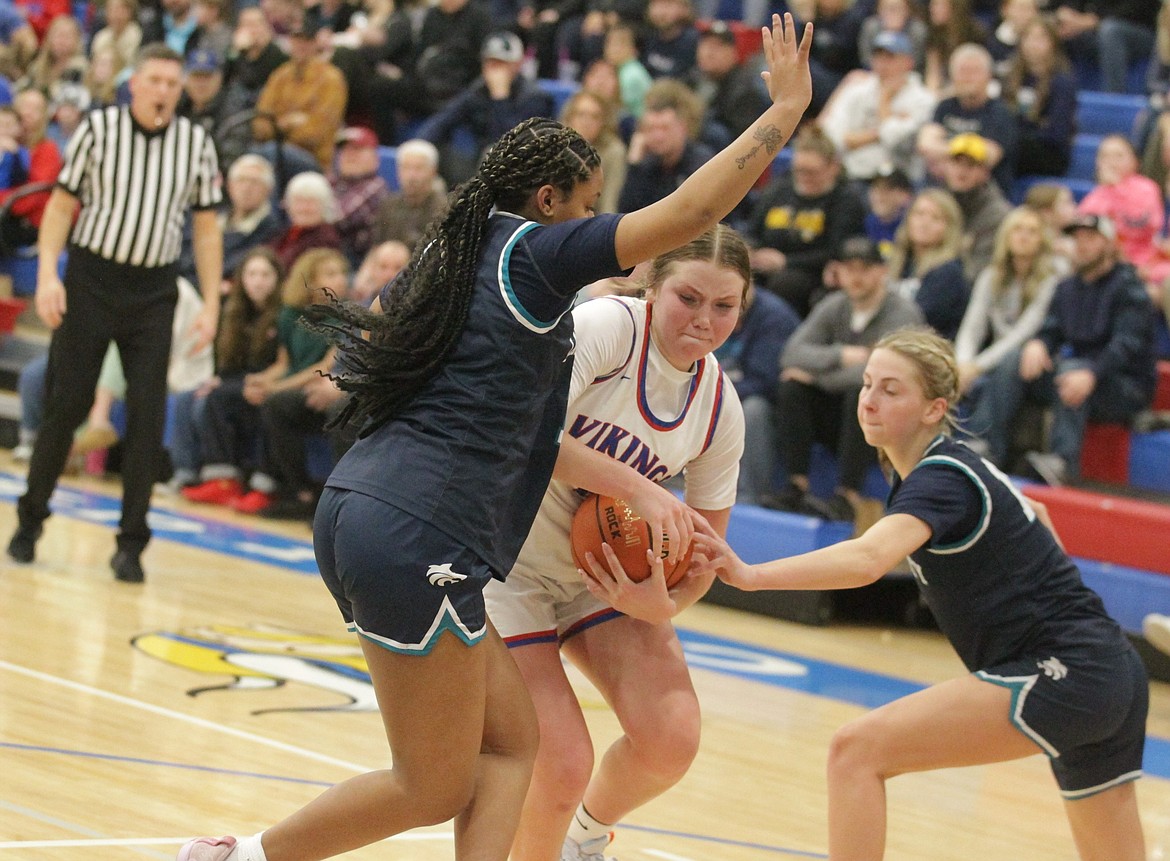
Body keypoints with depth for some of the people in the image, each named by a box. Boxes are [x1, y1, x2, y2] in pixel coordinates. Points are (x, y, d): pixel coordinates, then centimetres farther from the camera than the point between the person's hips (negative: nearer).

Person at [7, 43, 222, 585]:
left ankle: (131, 544, 3)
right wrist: (47, 275, -10)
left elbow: (206, 229, 7)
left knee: (147, 416, -4)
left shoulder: (196, 144, 2)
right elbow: (63, 204, 1)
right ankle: (30, 520, 18)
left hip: (154, 291, 2)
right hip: (90, 279, -1)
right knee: (65, 406, 1)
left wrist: (210, 306, 2)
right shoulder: (98, 129, -3)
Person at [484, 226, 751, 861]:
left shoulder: (720, 408, -2)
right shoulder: (608, 326, -21)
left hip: (605, 571, 6)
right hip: (508, 563, -6)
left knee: (673, 739, -11)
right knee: (563, 766, -16)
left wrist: (663, 605, -16)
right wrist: (635, 489, -35)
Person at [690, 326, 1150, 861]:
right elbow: (1032, 514, 34)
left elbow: (867, 560, -34)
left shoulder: (941, 479, -15)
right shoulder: (959, 467, 14)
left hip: (1062, 675, -10)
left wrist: (751, 575, -43)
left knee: (857, 751, -15)